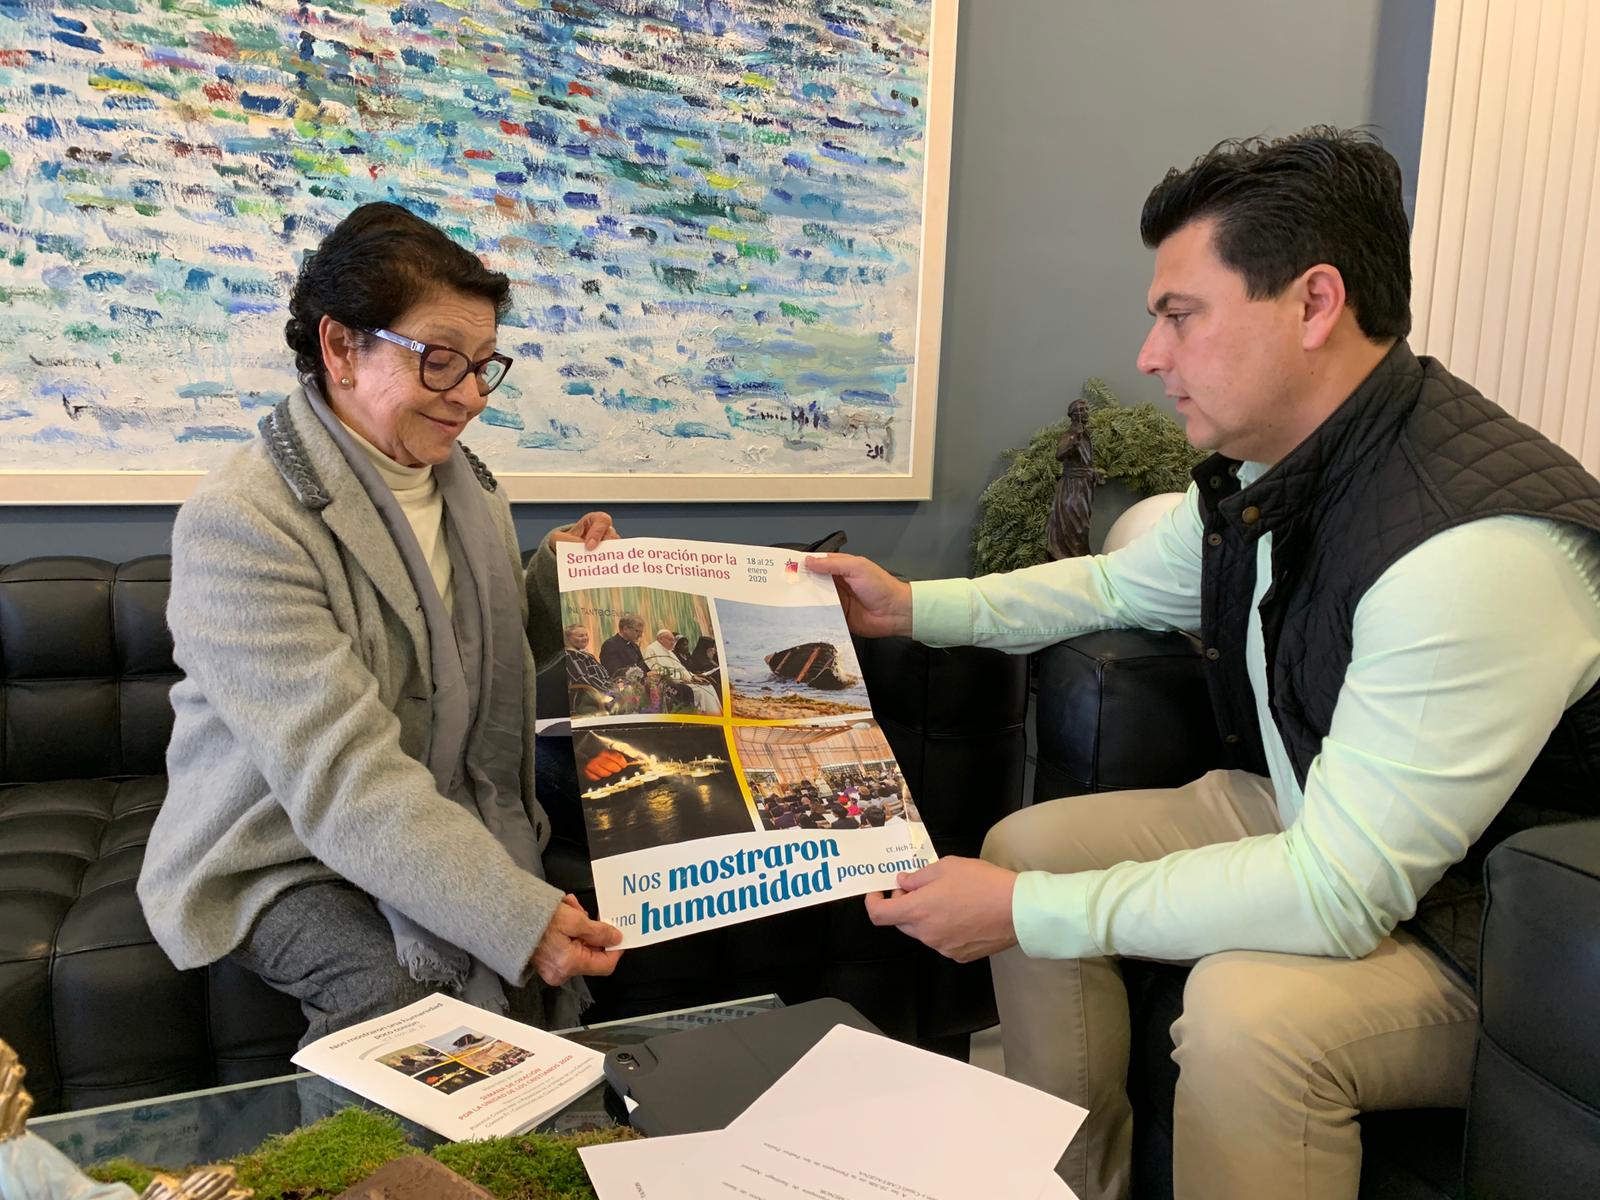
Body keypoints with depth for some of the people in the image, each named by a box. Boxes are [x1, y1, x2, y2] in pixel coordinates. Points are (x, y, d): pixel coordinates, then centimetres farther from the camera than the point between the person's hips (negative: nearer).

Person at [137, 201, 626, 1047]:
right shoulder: (239, 524, -20)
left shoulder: (465, 484, 5)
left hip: (455, 830, 5)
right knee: (412, 984, -29)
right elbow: (344, 779, -28)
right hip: (286, 861, -5)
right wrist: (517, 916, -34)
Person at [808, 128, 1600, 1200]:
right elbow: (1121, 584, 15)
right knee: (1026, 842, 2)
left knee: (1247, 1008, -35)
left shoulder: (1472, 544, -33)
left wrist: (1027, 912, -27)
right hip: (1307, 824, 9)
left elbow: (1337, 893, -32)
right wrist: (913, 607, 6)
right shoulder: (1262, 463, -5)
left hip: (1481, 928, -8)